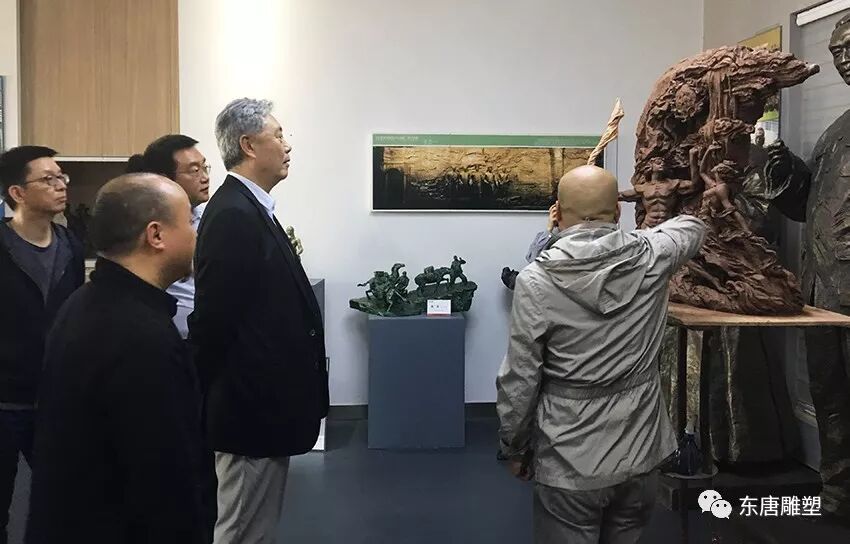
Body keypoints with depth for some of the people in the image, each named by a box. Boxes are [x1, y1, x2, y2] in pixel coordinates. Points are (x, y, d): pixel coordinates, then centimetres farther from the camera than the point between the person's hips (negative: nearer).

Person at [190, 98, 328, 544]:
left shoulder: (250, 208, 11)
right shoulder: (234, 215, -20)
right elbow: (213, 321, -23)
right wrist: (221, 398, -13)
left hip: (264, 403, 10)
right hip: (253, 406, -10)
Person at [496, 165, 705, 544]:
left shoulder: (535, 281, -15)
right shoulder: (650, 257, -6)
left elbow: (520, 379, -12)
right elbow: (692, 226, 17)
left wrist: (514, 448, 2)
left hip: (570, 461, -4)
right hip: (639, 451, 4)